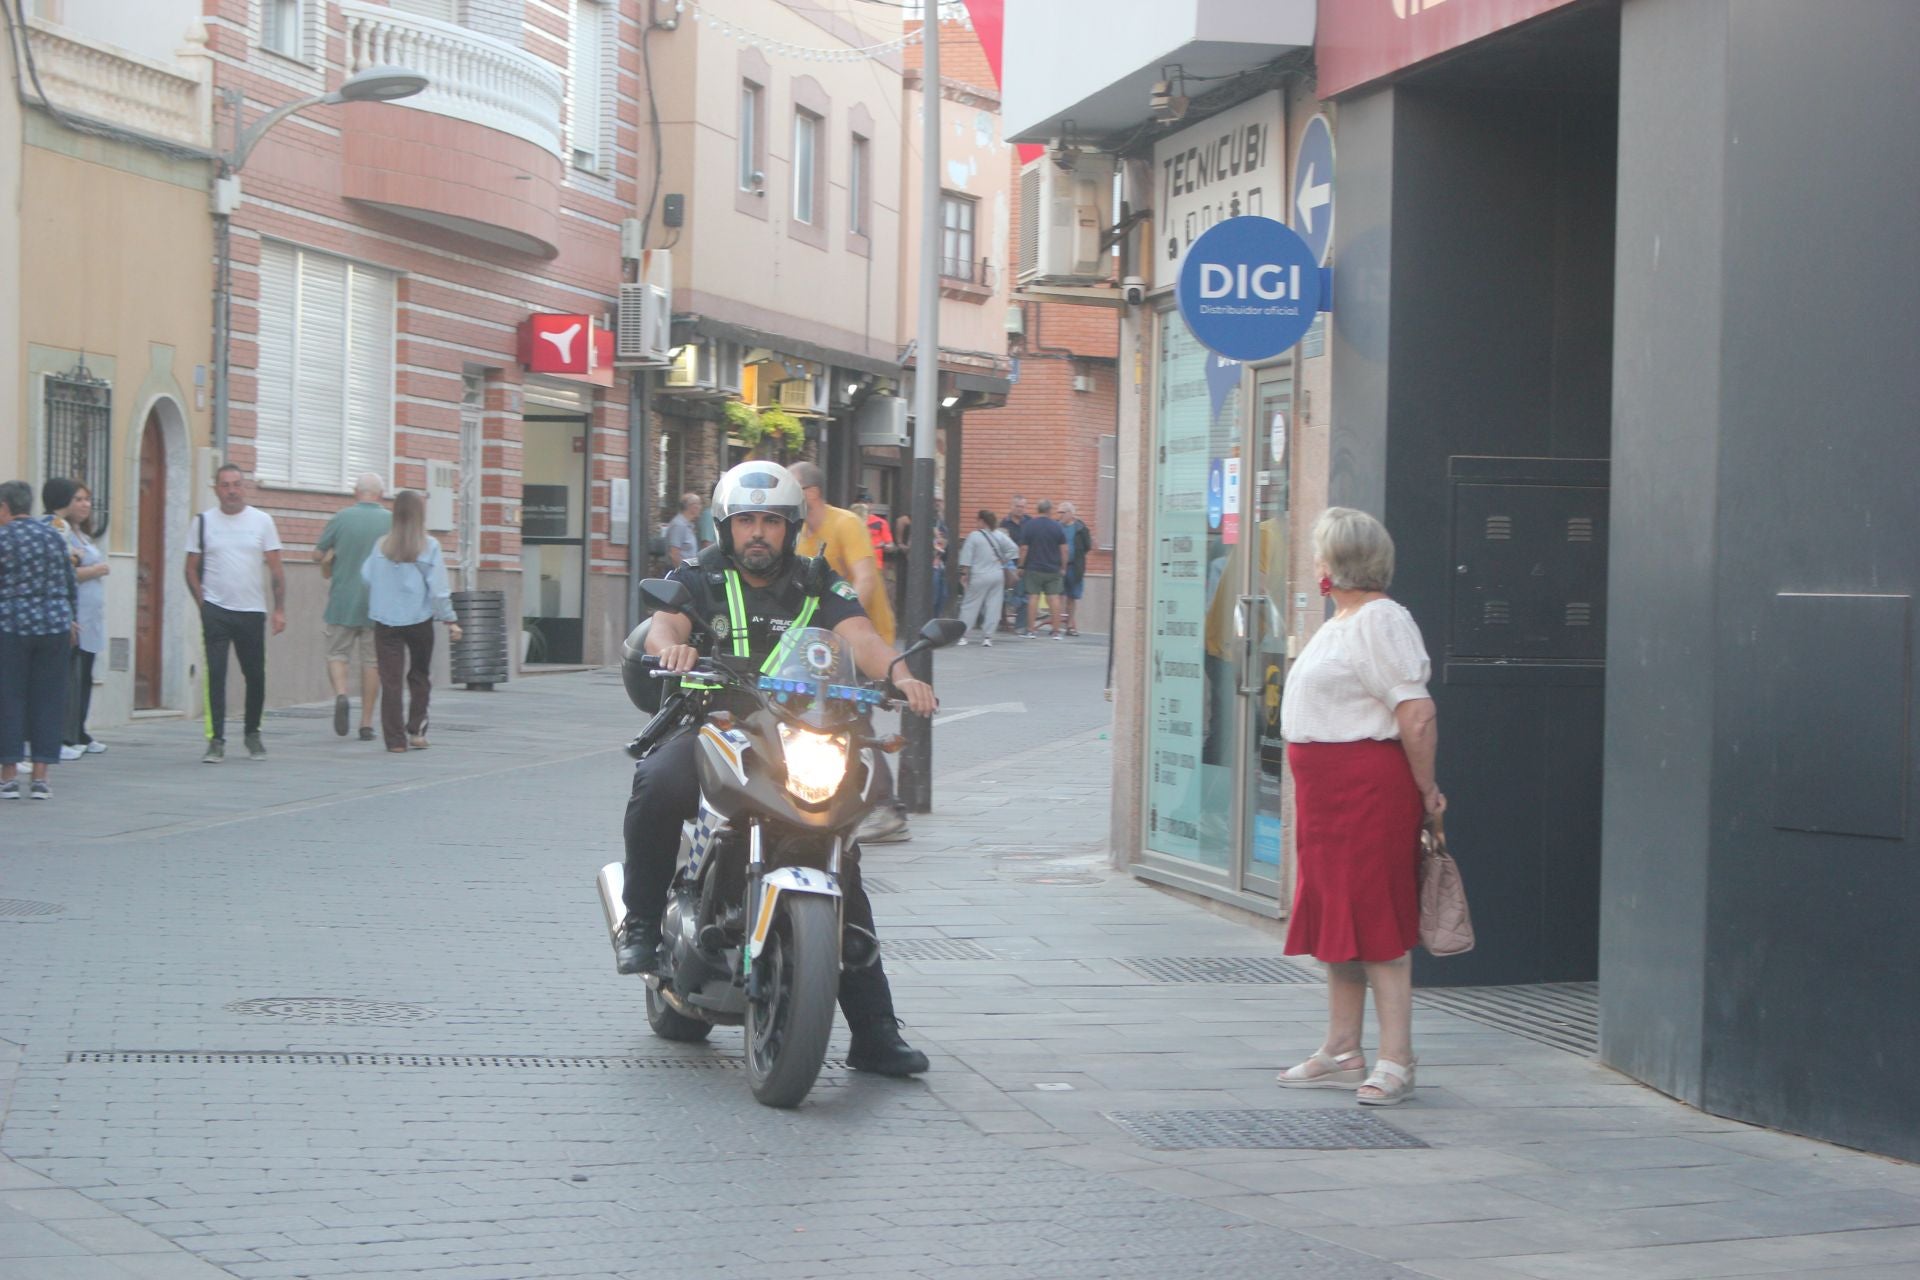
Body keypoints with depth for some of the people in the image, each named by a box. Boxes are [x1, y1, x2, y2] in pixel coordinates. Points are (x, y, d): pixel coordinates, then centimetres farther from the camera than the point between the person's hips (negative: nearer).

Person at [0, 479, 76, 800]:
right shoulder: (54, 536, 8)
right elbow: (71, 586, 12)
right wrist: (66, 617, 27)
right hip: (55, 625, 4)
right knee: (46, 700, 7)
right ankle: (40, 776, 5)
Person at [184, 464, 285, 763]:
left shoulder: (262, 521, 4)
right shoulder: (203, 522, 4)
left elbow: (276, 569, 5)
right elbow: (192, 570, 7)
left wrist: (279, 609, -2)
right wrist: (203, 605, -3)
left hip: (253, 611, 1)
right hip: (216, 611, -1)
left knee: (255, 676, 8)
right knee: (215, 675, -10)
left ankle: (252, 733, 26)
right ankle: (216, 741, -9)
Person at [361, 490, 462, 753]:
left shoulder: (381, 546, -1)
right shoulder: (429, 546, -6)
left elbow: (366, 577, 1)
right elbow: (438, 588, -6)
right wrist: (450, 620, 0)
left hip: (386, 621, 1)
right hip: (419, 620, -1)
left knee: (390, 681, 3)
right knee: (420, 675, 17)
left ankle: (395, 739, 0)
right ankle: (416, 729, 10)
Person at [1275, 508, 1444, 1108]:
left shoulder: (1381, 620, -15)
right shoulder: (1340, 623, 18)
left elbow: (1418, 714, -20)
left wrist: (1425, 789, -13)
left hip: (1371, 786, -10)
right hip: (1326, 789, 10)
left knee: (1378, 924, -7)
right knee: (1334, 917, 14)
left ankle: (1396, 1061, -3)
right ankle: (1342, 1052, 22)